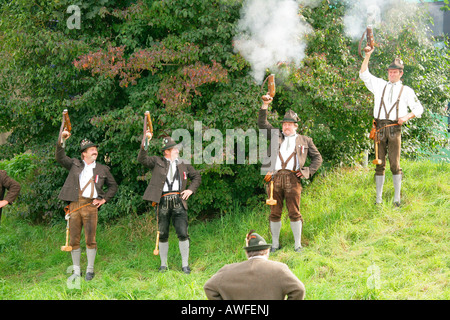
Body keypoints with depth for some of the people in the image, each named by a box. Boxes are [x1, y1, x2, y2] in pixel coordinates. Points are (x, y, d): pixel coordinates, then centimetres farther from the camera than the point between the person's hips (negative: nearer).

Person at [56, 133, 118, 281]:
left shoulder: (102, 169, 16)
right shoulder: (75, 164, 16)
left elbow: (113, 186, 23)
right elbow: (60, 158, 9)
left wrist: (104, 199, 10)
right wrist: (60, 141, -3)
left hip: (90, 206, -1)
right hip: (74, 205, 1)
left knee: (90, 239, -7)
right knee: (74, 240, 1)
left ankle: (90, 270, 4)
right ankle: (76, 271, 9)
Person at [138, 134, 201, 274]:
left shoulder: (184, 164, 16)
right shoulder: (157, 161, 9)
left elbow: (197, 177, 26)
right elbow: (142, 159, -6)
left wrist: (191, 190, 10)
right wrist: (144, 144, -19)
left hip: (179, 201, 1)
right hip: (163, 202, -1)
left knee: (183, 234, -6)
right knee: (162, 235, 4)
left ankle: (185, 264, 3)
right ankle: (163, 264, 16)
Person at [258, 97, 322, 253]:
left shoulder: (304, 140, 17)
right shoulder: (276, 136, 21)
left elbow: (317, 158, 21)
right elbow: (262, 124, 15)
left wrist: (307, 172, 6)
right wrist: (265, 105, 5)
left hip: (292, 178, -2)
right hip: (275, 177, 2)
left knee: (294, 213, -6)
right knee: (274, 213, 2)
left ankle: (297, 244, 3)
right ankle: (275, 244, 11)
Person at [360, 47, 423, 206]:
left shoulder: (406, 90, 12)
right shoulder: (380, 85, 17)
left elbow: (418, 108, 12)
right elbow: (364, 74, 13)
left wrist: (407, 117, -7)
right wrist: (367, 56, 4)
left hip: (395, 129, -2)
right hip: (380, 128, 2)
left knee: (395, 164, -6)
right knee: (379, 164, 2)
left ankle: (397, 197, -1)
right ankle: (378, 198, 6)